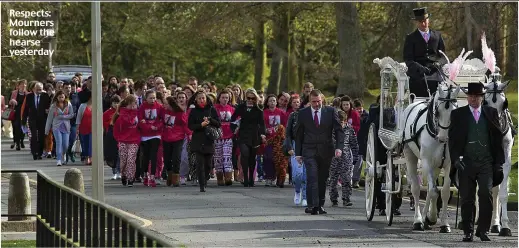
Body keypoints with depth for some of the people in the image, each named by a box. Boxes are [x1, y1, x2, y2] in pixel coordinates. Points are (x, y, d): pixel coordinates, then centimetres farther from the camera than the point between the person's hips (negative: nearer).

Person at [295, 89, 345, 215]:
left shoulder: (331, 111, 2)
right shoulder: (303, 113, 4)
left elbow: (339, 130, 0)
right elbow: (299, 135, 8)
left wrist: (339, 147, -14)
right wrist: (298, 153, 4)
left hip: (325, 151, 1)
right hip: (309, 151, -1)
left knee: (322, 179, 6)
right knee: (312, 177, -15)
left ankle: (320, 205, 16)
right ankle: (312, 205, -20)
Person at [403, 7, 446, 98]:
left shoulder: (437, 35, 20)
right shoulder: (411, 38, 11)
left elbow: (443, 56, 20)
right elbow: (408, 60, 3)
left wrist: (438, 64, -3)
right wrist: (420, 68, -15)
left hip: (435, 72, 2)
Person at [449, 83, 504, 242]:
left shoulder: (491, 113, 10)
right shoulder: (458, 114, 8)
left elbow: (498, 139, 10)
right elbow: (452, 139, 4)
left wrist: (499, 162, 3)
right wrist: (456, 158, -11)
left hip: (486, 163, 0)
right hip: (466, 162, 0)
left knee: (486, 194, -14)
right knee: (467, 199, 2)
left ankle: (483, 230, -4)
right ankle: (468, 232, 11)